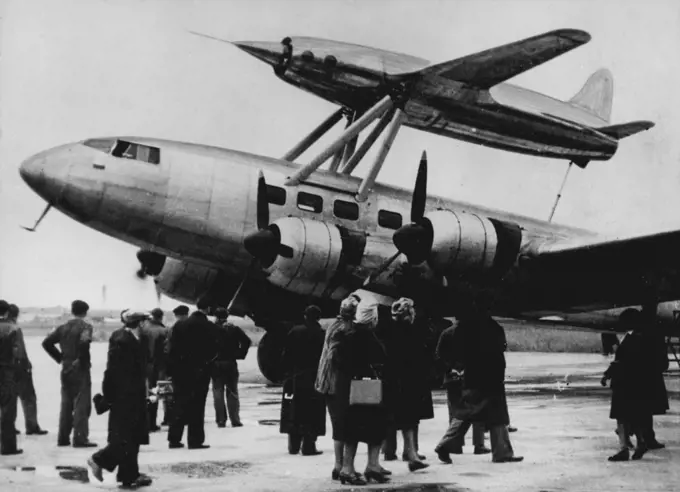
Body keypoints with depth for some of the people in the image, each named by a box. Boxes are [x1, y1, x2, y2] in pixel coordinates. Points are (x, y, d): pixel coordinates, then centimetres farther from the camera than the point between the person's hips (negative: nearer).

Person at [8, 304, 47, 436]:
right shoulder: (15, 329, -14)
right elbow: (21, 349, -17)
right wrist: (27, 363, -9)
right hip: (18, 366, -7)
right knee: (28, 397, 0)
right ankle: (32, 426, -1)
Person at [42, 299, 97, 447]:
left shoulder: (63, 327, 9)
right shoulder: (85, 326, -9)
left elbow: (46, 342, 6)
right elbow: (84, 341, -28)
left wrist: (59, 357, 8)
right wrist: (82, 359, -15)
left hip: (66, 370, 6)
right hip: (80, 370, -6)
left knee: (66, 404, 14)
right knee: (81, 404, -2)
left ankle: (63, 437, 16)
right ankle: (80, 438, -6)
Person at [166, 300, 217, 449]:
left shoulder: (179, 325, 3)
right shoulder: (210, 327, -9)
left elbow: (172, 348, 2)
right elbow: (214, 350, -11)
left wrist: (172, 369, 6)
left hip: (181, 371, 4)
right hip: (200, 371, -4)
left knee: (179, 404, 11)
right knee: (197, 406, 2)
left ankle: (174, 439, 11)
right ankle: (195, 440, 2)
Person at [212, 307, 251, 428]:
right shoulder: (234, 329, 1)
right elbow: (246, 341, -8)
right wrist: (240, 355, 0)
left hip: (216, 365, -1)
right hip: (231, 364, 1)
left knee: (218, 393, 6)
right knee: (232, 393, 7)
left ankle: (221, 420, 3)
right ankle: (235, 420, 3)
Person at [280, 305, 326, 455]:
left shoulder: (294, 331, 0)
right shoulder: (321, 334, -9)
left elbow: (286, 356, 0)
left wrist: (288, 374, 7)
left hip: (295, 379, 3)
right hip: (314, 379, -3)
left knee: (294, 412, 11)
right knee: (311, 413, 1)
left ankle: (293, 445, 16)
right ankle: (308, 446, -2)